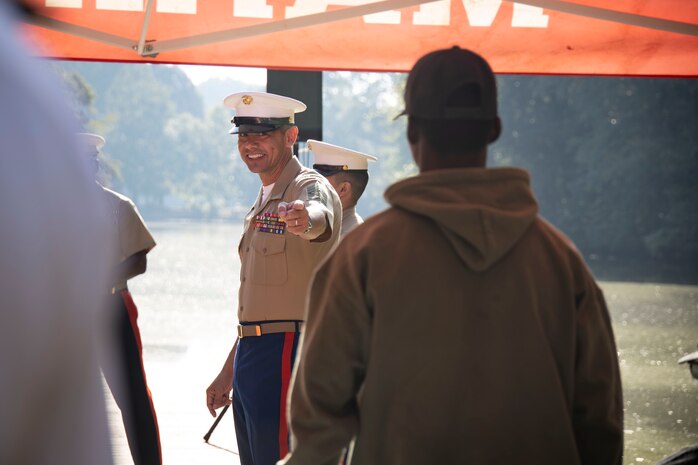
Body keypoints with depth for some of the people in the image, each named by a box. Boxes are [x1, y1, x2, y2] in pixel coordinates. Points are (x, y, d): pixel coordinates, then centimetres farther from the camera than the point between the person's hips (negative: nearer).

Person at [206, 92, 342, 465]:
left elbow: (318, 214, -37)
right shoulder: (263, 204, 20)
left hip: (288, 353, -9)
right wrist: (227, 373, 26)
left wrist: (304, 219, -61)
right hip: (251, 352, 9)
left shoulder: (310, 187, -9)